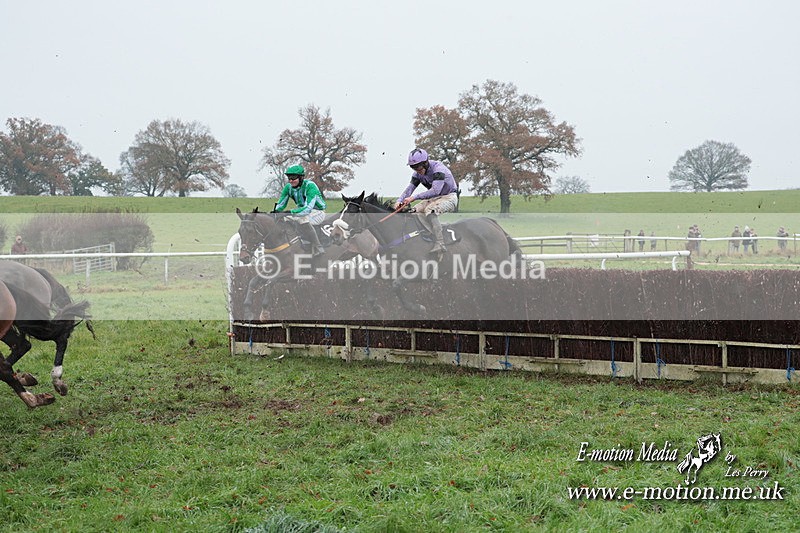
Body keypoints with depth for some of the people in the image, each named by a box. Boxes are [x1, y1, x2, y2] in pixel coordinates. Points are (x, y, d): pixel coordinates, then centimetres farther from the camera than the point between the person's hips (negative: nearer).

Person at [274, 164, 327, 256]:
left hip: (317, 212, -7)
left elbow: (308, 208, -39)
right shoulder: (288, 187, -10)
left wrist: (290, 212, -48)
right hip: (302, 210, 7)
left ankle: (318, 248, -26)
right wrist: (275, 211, -28)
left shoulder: (310, 186, -29)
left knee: (302, 219, -37)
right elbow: (281, 204, -5)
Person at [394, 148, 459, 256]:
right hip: (434, 198, 8)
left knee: (430, 210, -33)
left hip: (449, 197, -8)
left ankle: (440, 245, -31)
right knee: (416, 210, -12)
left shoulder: (438, 168, -26)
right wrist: (399, 201, -26)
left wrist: (414, 197, -39)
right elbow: (410, 188, -6)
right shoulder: (418, 173, -1)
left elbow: (435, 190, -36)